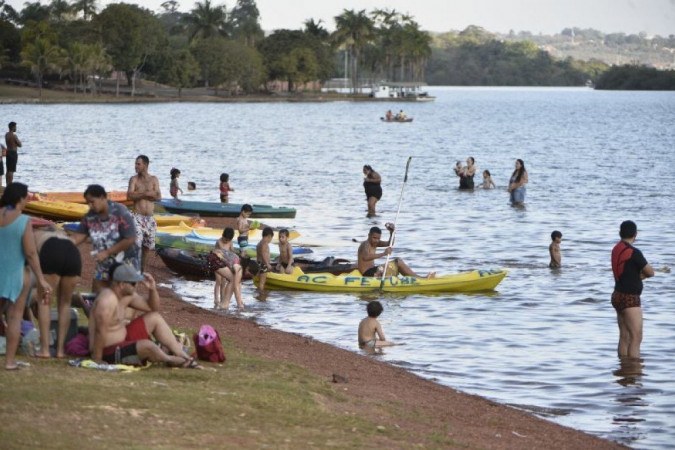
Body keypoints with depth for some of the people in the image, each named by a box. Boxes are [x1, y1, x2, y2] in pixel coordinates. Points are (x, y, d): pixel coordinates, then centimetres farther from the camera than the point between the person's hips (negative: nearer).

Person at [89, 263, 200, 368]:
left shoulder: (127, 295, 4)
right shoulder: (107, 300, -26)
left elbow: (153, 307, 13)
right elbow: (101, 332, -29)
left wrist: (152, 289, -5)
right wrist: (97, 360, -28)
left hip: (123, 339, 11)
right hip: (109, 352, -11)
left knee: (155, 318, 8)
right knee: (146, 346, -31)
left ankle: (183, 357, 3)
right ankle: (172, 360, 2)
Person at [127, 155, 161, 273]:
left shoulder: (154, 179, 7)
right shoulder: (134, 179, 0)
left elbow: (158, 197, -5)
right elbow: (129, 196, -14)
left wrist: (140, 194, -13)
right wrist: (147, 193, -15)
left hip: (150, 217, 3)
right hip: (138, 216, -3)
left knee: (147, 245, 10)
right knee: (136, 243, -17)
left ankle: (142, 269, 23)